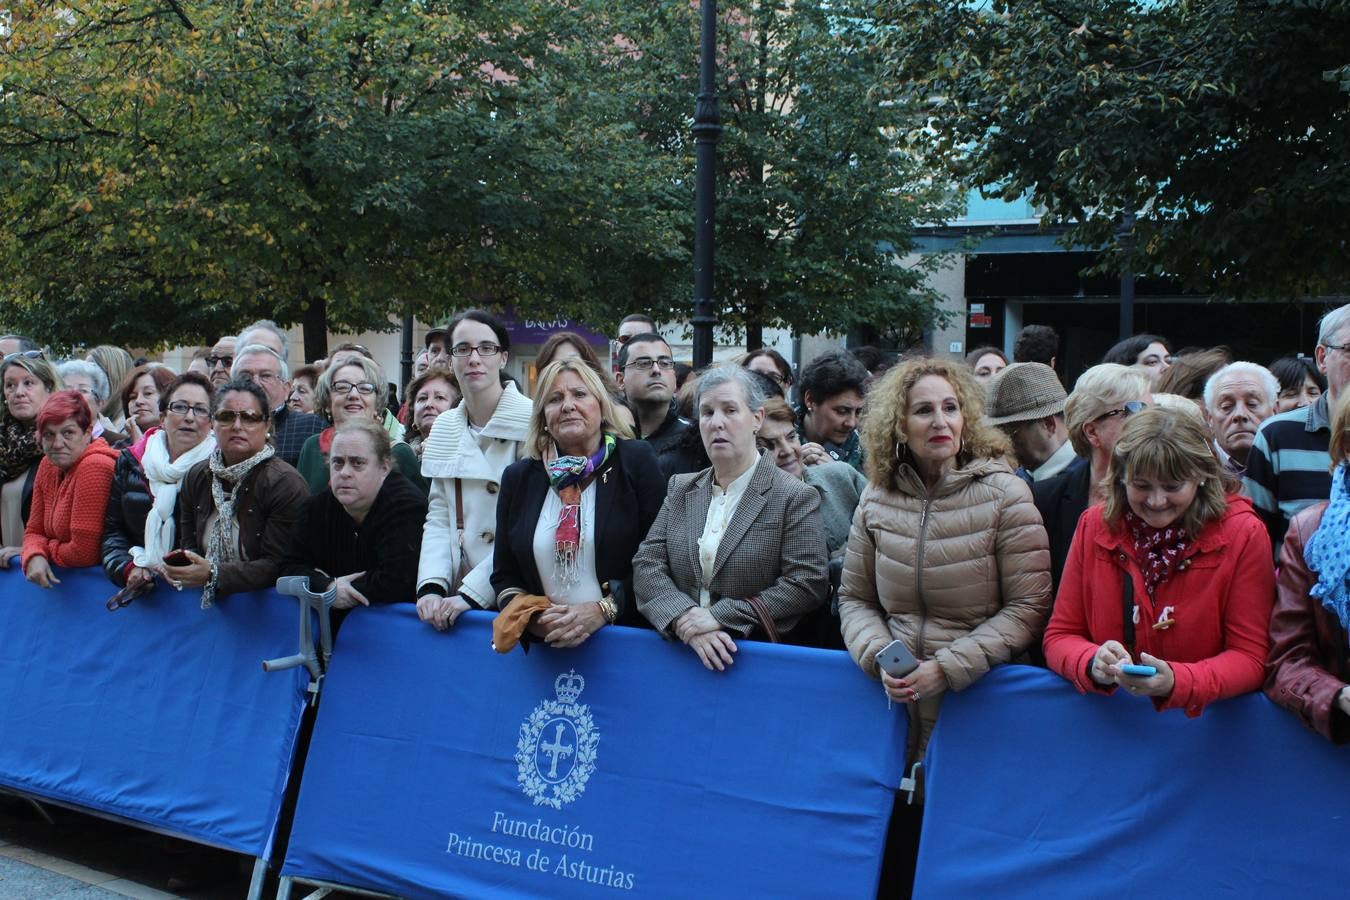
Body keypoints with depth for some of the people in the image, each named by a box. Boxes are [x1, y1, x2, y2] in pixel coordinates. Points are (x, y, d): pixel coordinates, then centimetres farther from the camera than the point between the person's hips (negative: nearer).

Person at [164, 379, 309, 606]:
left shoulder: (285, 483, -12)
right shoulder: (196, 477, 9)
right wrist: (176, 564, -10)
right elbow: (189, 544, 13)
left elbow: (278, 566, -17)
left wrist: (214, 574, -27)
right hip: (206, 604, 7)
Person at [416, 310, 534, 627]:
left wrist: (472, 592, -16)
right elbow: (438, 517, 7)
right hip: (453, 591, 4)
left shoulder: (530, 421, -8)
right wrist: (431, 586, -8)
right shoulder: (445, 428, 10)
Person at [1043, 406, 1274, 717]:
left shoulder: (1244, 535, -5)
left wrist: (1176, 682, -23)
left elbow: (1251, 658, -6)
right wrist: (1093, 664, -18)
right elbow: (1059, 637, 4)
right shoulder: (1094, 526, 2)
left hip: (1206, 720, -2)